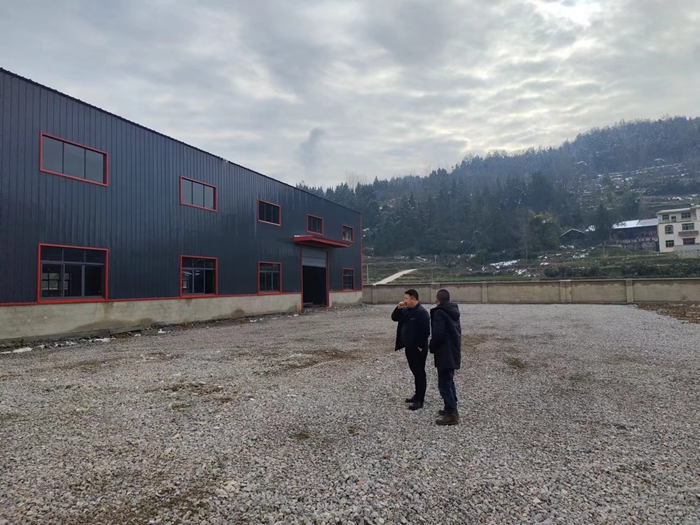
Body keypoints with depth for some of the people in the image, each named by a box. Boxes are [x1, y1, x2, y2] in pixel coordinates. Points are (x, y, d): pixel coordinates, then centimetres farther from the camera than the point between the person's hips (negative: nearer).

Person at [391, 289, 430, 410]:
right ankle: (418, 395, 30)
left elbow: (425, 331, -22)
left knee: (420, 373, -1)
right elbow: (394, 318, 13)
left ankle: (420, 400, 5)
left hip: (418, 348, -9)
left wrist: (420, 346, -19)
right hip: (409, 347, 9)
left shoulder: (422, 312, -19)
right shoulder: (406, 310, 9)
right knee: (415, 372, 18)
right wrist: (398, 308, -3)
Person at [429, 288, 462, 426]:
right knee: (449, 382, 20)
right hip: (454, 352, 9)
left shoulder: (439, 312, -18)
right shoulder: (453, 311, 10)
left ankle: (452, 415, 0)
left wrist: (432, 348, -6)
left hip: (445, 354, -9)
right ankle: (451, 409, 28)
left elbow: (438, 335, -23)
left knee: (444, 385, -3)